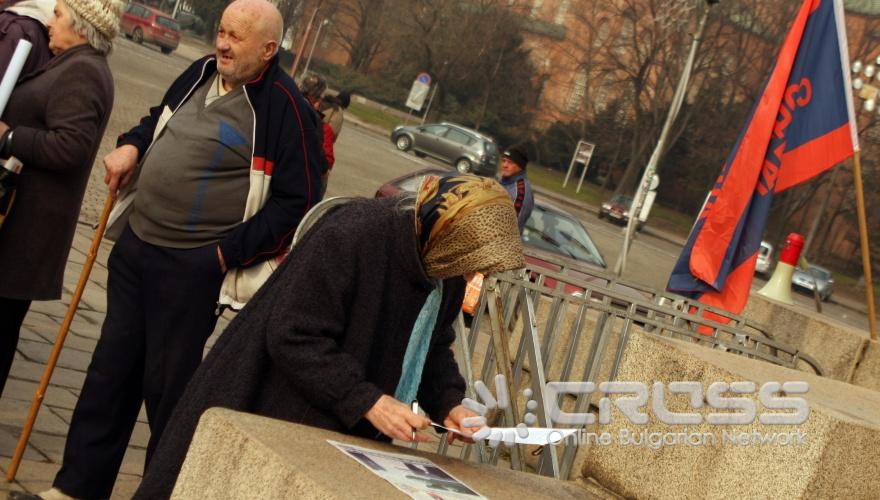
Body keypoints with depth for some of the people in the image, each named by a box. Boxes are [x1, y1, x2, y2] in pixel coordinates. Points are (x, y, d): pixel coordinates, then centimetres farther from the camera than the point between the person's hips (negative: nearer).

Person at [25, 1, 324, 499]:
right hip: (134, 245, 8)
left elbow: (297, 202, -14)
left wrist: (231, 252, -16)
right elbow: (159, 118, 27)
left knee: (167, 384, 2)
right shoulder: (202, 72, 8)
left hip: (194, 268, -7)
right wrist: (132, 144, 6)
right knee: (110, 370, 15)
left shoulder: (284, 108, -15)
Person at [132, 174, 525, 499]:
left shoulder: (448, 262, -6)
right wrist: (367, 402, -29)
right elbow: (292, 337, -27)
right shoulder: (350, 236, -28)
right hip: (281, 415, -6)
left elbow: (432, 344, 8)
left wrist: (447, 402, -9)